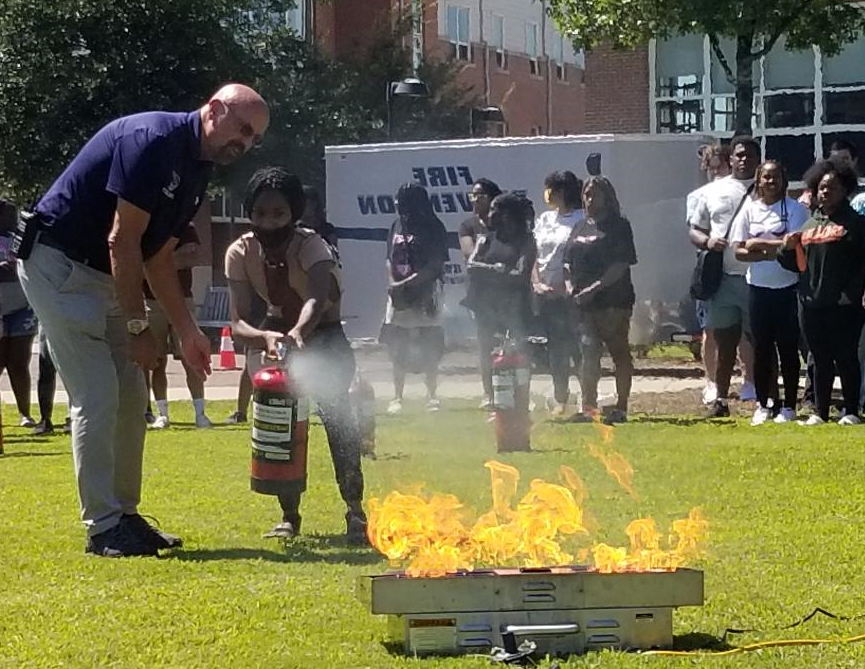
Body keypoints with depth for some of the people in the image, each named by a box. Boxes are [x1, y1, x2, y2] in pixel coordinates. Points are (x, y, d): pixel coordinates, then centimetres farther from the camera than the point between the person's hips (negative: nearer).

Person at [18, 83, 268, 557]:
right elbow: (122, 241, -23)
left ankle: (124, 516, 18)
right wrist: (138, 326, -19)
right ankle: (103, 528, -7)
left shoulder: (196, 168, 8)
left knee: (130, 398, 9)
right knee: (96, 397, -12)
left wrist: (187, 331, 10)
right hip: (57, 264, -10)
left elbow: (158, 256, 14)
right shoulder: (154, 140, -22)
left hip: (103, 277, 10)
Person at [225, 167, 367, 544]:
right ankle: (289, 514, -1)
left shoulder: (311, 246, -32)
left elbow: (319, 297, -53)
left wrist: (298, 334, -74)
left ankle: (355, 512, -20)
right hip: (276, 331, 3)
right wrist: (265, 338, -51)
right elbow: (237, 322, -28)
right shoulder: (240, 253, -21)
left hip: (323, 333, -3)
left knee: (334, 408, -24)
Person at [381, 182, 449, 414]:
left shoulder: (433, 228, -7)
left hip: (425, 294, -5)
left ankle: (432, 396, 9)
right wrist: (393, 284, -3)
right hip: (398, 297, 5)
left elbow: (434, 267, -13)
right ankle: (397, 397, 13)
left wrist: (405, 284, -19)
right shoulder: (397, 226, 9)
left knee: (429, 350, 0)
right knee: (397, 349, 6)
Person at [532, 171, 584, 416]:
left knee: (576, 347, -5)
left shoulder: (581, 220, -6)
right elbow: (534, 256, 12)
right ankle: (560, 399, 16)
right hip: (546, 294, 6)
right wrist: (537, 283, -2)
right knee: (554, 347, 8)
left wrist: (569, 287, -17)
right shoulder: (544, 220, 13)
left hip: (569, 294, -6)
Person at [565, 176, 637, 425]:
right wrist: (570, 286, 3)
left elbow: (621, 265, -11)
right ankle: (589, 407, 6)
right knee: (588, 355, 3)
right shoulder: (580, 228, 18)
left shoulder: (618, 226, -2)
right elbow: (569, 262, 21)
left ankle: (621, 407, 5)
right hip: (582, 302, 6)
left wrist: (593, 288, -16)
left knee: (619, 353, 1)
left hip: (613, 301, -6)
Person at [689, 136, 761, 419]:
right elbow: (694, 230, 15)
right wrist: (706, 241, -7)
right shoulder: (712, 192, 11)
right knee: (724, 342, 8)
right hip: (723, 277, 2)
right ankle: (721, 399, 17)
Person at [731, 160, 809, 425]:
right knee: (762, 347, 6)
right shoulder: (749, 209, 5)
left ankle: (789, 405, 9)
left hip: (788, 287, -2)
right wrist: (773, 252, -13)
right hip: (759, 287, 2)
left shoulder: (795, 209, -2)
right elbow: (739, 250, -1)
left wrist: (759, 244, -10)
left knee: (788, 347, 2)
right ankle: (762, 405, 14)